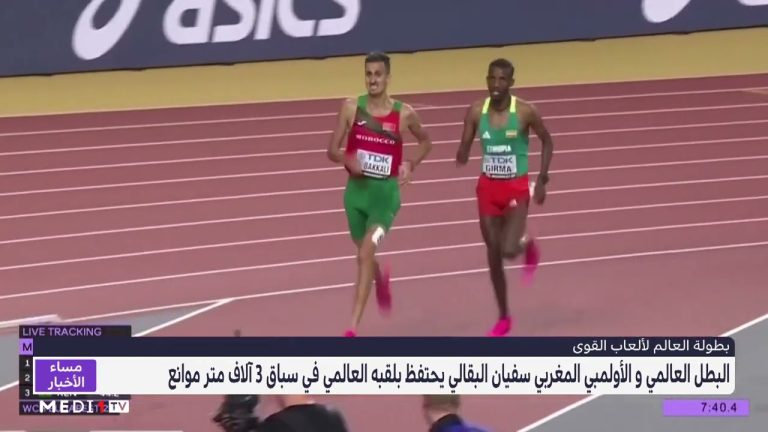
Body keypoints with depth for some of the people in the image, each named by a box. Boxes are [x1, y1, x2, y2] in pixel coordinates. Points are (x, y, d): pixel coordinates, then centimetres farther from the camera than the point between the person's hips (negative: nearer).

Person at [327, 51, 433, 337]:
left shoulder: (404, 114, -4)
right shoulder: (351, 107, -3)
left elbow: (425, 142, 15)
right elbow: (332, 150, -1)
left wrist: (410, 164, -2)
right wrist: (347, 160, -22)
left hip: (386, 191, -3)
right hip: (356, 189, 3)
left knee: (366, 254, -20)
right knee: (364, 256, 18)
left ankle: (353, 328, -20)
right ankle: (381, 279, 58)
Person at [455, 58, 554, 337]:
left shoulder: (525, 112, -13)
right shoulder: (476, 112, -6)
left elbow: (546, 141, 1)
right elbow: (464, 149, -2)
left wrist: (542, 180, -5)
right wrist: (462, 156, -27)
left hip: (517, 188, -3)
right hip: (488, 188, 3)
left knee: (509, 250, -16)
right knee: (493, 255, 7)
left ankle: (528, 245, 23)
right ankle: (503, 318, 22)